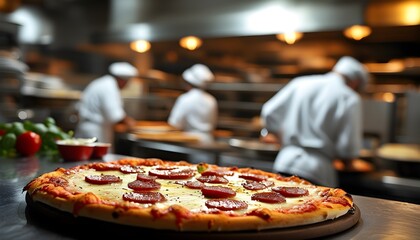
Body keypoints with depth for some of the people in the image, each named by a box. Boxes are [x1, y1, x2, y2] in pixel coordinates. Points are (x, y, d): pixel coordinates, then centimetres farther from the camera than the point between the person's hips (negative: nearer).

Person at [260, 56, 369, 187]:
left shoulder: (300, 82, 8)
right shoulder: (350, 99, -3)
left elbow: (269, 114, 9)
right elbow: (349, 149, -7)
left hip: (283, 164, 4)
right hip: (317, 172, -4)